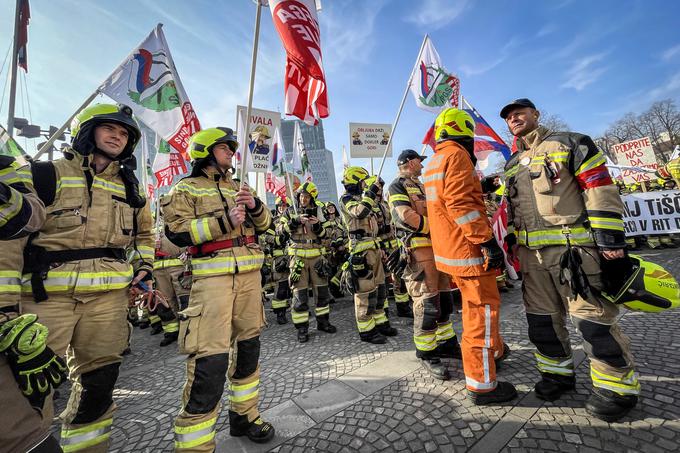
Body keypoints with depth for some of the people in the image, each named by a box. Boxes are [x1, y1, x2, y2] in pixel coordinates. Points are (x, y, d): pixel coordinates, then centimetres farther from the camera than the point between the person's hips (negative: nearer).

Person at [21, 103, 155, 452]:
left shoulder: (128, 187, 14)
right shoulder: (48, 174, 0)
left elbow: (144, 234, 22)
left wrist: (143, 271, 8)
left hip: (109, 296, 4)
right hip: (47, 295, -4)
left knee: (99, 382, 14)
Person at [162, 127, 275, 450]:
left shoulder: (237, 187, 20)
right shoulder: (185, 189, 5)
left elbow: (263, 225, 16)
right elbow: (177, 232, -8)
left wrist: (255, 205, -5)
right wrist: (224, 221, -17)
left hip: (249, 274, 6)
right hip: (213, 277, -6)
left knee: (249, 345, 13)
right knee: (210, 358, -11)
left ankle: (244, 415, 32)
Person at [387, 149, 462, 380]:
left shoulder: (421, 186, 26)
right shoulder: (397, 186, -3)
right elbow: (407, 217, -17)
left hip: (438, 246, 9)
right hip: (419, 250, -9)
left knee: (444, 298, 15)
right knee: (427, 303, -6)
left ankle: (446, 343, 29)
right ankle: (426, 353, 8)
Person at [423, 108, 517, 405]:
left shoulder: (433, 162, 18)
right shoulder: (456, 154, -13)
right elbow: (461, 204, -23)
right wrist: (488, 241, -21)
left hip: (450, 248, 10)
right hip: (468, 249, -10)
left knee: (476, 304, 25)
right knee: (483, 309, 1)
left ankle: (494, 350, 45)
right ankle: (482, 385, 13)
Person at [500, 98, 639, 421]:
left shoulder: (570, 144, 1)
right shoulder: (512, 165, 18)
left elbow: (602, 193, -7)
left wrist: (610, 243, -13)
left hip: (572, 248, -6)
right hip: (531, 253, 6)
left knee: (591, 317, -1)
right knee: (541, 318, 12)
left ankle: (618, 386, 20)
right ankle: (558, 372, 30)